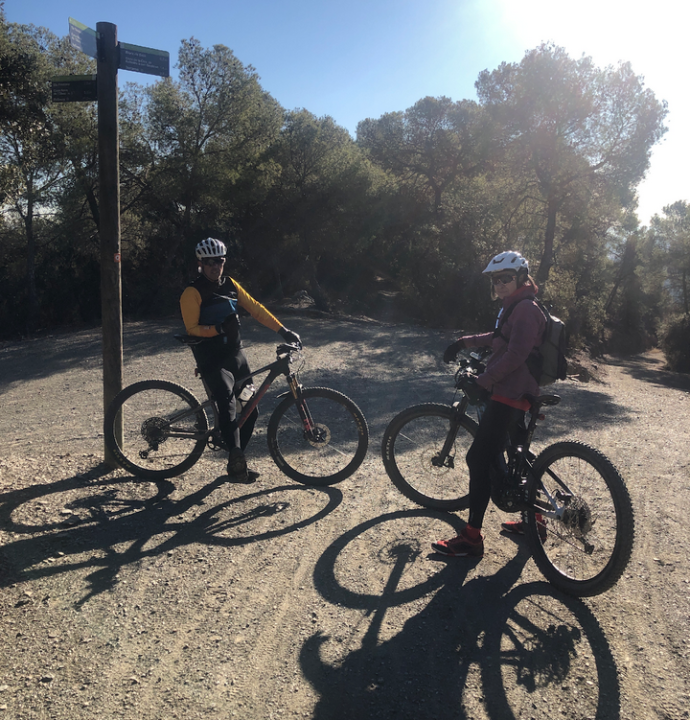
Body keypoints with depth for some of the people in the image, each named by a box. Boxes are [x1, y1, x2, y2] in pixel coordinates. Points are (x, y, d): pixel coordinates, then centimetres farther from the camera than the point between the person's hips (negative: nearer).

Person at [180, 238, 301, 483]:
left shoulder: (230, 284, 8)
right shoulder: (193, 293, -8)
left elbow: (255, 309, 5)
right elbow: (192, 329, -12)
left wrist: (283, 330, -3)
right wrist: (217, 329, -30)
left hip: (235, 354, 6)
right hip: (212, 359, -6)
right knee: (227, 402, -30)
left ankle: (236, 462, 21)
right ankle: (237, 458, -31)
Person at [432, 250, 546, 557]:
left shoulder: (526, 310, -15)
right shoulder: (514, 307, 17)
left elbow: (515, 355, -24)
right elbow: (499, 338, 31)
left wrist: (483, 381, -22)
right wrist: (465, 341, 21)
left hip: (509, 394, -11)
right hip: (514, 393, 11)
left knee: (479, 460, -11)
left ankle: (471, 538, -6)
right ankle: (534, 520, 35)